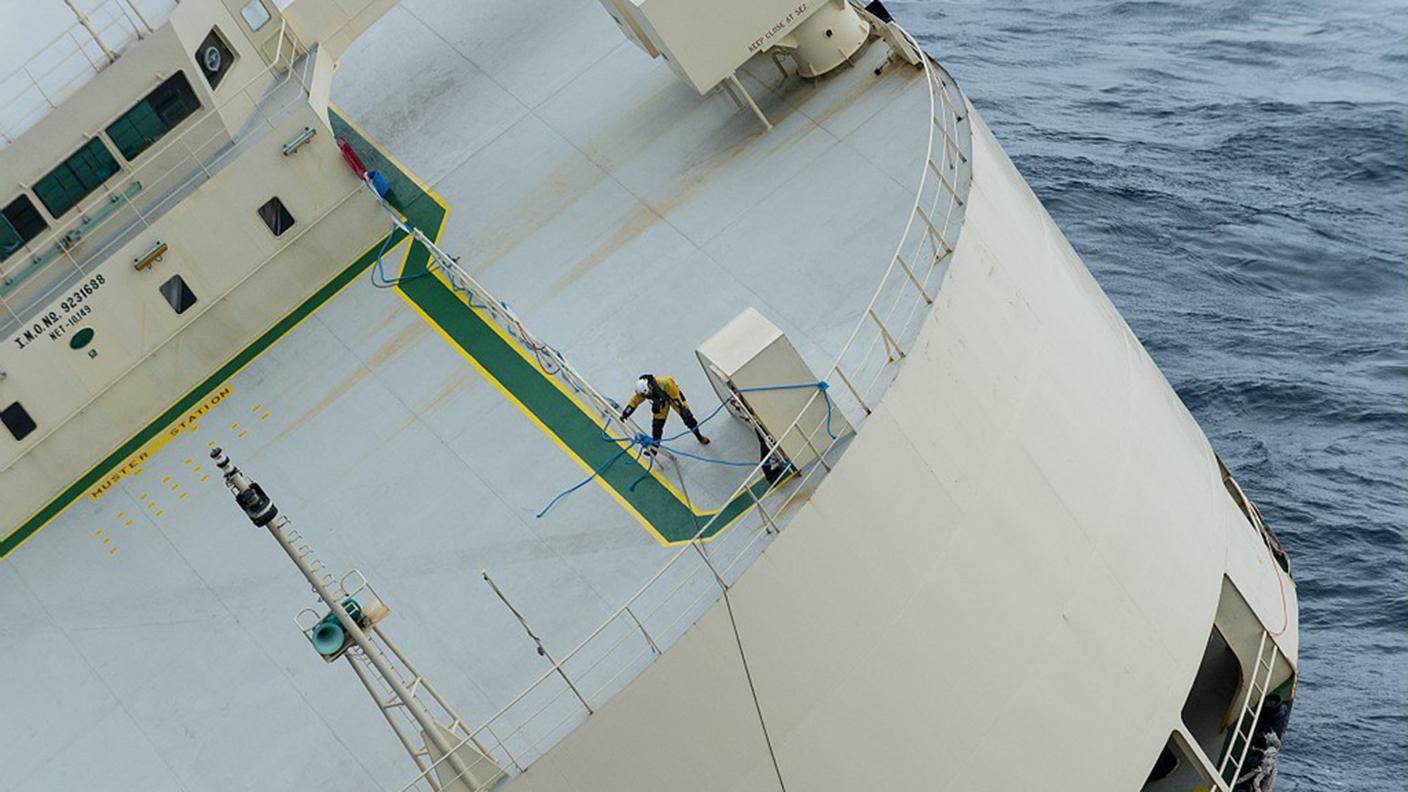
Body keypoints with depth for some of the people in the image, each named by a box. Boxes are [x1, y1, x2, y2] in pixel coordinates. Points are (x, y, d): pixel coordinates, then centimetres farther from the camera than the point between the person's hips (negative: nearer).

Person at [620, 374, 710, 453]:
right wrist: (625, 414, -16)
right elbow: (634, 402, -13)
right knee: (657, 424, -3)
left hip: (672, 395, -3)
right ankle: (654, 448, 12)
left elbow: (676, 396, -30)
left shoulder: (663, 383, -43)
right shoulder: (641, 390, -30)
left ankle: (699, 436, 20)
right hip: (659, 402, 3)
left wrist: (682, 408, -21)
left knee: (687, 416, -1)